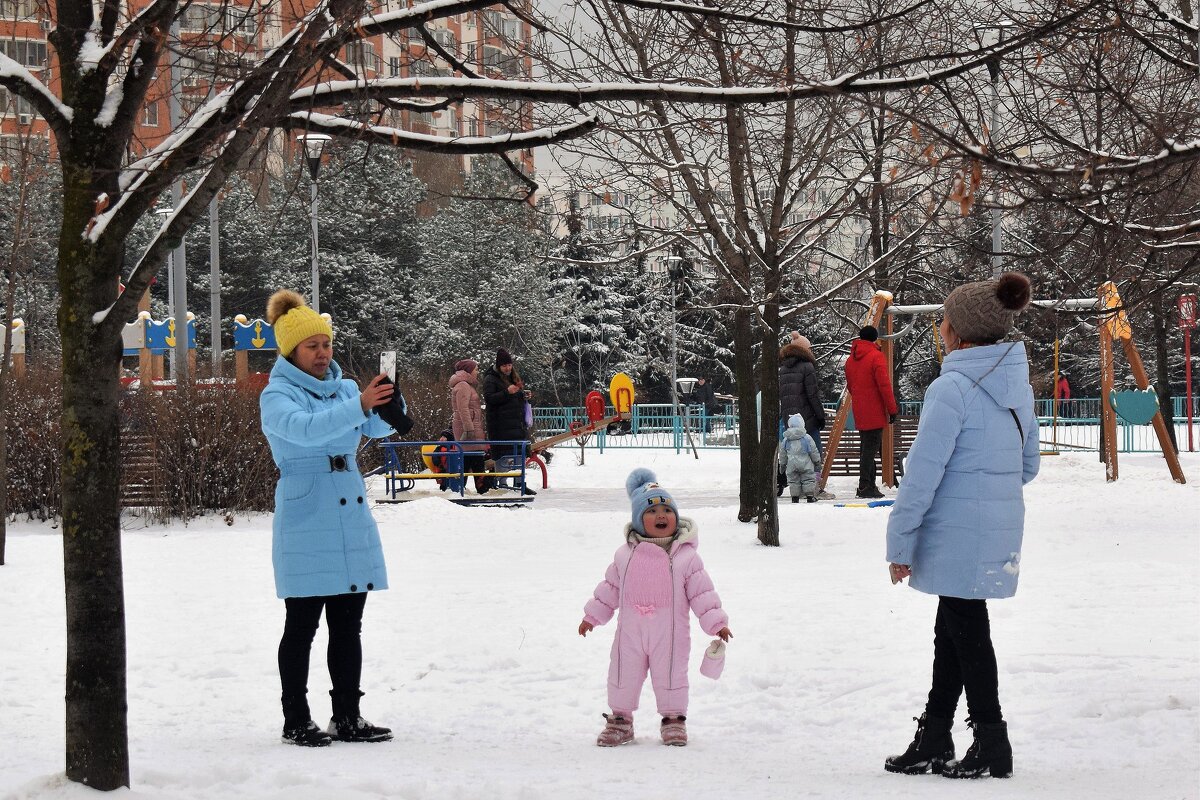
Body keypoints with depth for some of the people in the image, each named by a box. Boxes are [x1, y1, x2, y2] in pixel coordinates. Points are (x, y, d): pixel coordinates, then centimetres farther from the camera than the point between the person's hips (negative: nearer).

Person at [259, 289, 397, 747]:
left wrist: (389, 401, -21)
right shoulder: (277, 395, -5)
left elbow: (381, 428, 1)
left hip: (352, 520, 6)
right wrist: (359, 405, -36)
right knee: (302, 626, -1)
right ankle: (296, 721, 4)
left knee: (348, 626, 8)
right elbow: (305, 429, -25)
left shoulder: (344, 389, 13)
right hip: (305, 525, -6)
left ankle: (348, 718, 14)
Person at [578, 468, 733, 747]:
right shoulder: (626, 554, 3)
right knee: (623, 674, 8)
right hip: (630, 633, 2)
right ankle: (620, 720, 24)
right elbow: (610, 587, 12)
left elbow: (702, 592, -3)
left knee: (670, 676, 5)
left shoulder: (686, 556, -4)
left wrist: (716, 622, -10)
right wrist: (592, 615, 13)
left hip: (670, 635, -2)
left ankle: (673, 720, 23)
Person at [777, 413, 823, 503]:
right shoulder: (807, 438, -6)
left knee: (793, 480, 8)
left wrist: (782, 464, 23)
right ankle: (810, 496, 5)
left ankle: (795, 497, 6)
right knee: (808, 479, 6)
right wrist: (817, 462, 12)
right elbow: (814, 452, 0)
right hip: (805, 465, -2)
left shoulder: (786, 440, 2)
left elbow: (782, 454, 10)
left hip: (791, 465, 2)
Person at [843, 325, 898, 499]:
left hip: (859, 413, 7)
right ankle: (866, 487, -13)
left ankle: (867, 486, 16)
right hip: (875, 413, -7)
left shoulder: (850, 360, 12)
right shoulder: (876, 356, -10)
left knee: (866, 449, 14)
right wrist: (892, 409, -9)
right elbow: (884, 385, -14)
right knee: (870, 448, -8)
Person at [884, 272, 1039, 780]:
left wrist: (899, 541, -11)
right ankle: (932, 740, 23)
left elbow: (922, 472, -17)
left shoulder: (953, 388, -17)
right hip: (1001, 528, 8)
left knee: (965, 631, 2)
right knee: (954, 629, 16)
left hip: (957, 534, -8)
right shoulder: (1017, 382, 7)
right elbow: (1028, 464, 16)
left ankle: (991, 745, 9)